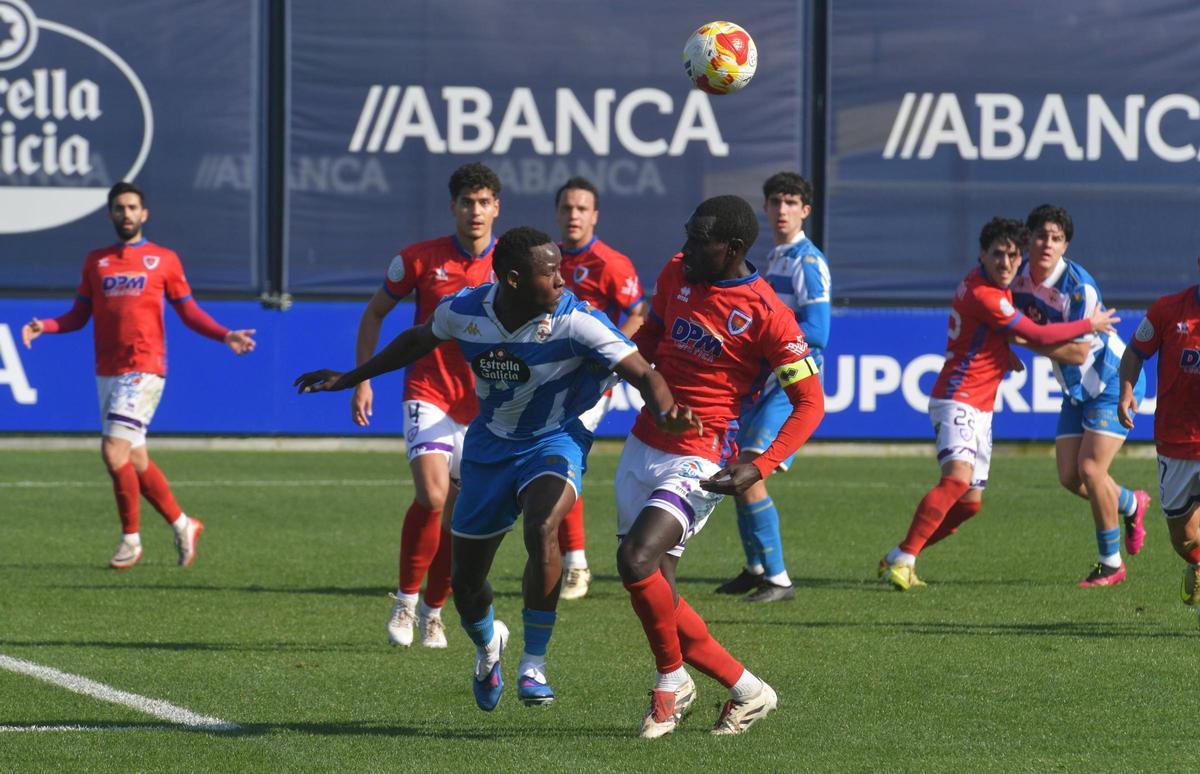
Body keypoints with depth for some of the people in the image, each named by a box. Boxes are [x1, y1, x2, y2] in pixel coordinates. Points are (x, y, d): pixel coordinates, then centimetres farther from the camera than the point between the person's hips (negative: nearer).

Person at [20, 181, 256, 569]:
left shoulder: (164, 259, 4)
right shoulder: (96, 261, 14)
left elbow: (189, 312, 8)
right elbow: (79, 315, 13)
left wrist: (225, 336, -6)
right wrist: (43, 327, -4)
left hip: (144, 369, -5)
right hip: (107, 372, 5)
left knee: (114, 449, -16)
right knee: (134, 459, 7)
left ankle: (131, 538, -4)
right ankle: (182, 525, 23)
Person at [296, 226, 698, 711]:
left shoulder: (575, 321, -24)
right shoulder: (464, 311, -14)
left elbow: (642, 373, -27)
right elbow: (417, 342, 8)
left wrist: (665, 411, -50)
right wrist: (349, 379, 15)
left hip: (554, 441, -4)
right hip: (490, 447, 4)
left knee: (541, 529, -35)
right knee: (465, 582, 10)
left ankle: (534, 663, -21)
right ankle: (487, 644, 47)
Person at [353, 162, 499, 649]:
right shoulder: (419, 259, -3)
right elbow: (375, 312, 9)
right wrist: (362, 379, 2)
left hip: (483, 406, 2)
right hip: (428, 395, -2)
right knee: (432, 495, -22)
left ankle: (433, 610, 25)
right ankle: (405, 600, -5)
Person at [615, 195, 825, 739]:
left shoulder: (767, 315, -15)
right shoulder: (677, 275, 5)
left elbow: (810, 403, -11)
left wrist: (760, 469, -22)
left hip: (699, 463, -7)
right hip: (643, 447, 7)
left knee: (637, 563, -24)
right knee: (654, 593, 4)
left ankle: (671, 681, -1)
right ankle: (744, 688, 16)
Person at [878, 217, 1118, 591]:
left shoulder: (990, 284, 10)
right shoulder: (983, 295, -20)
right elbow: (1039, 336, -14)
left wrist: (1006, 353, 14)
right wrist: (1089, 325, -2)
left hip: (981, 409, 10)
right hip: (958, 400, -10)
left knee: (970, 502, 6)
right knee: (958, 477, -30)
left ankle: (897, 558, 15)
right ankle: (904, 559, -31)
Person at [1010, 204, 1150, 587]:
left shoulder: (1079, 288, -26)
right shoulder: (1022, 277, -4)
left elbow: (1079, 351, -26)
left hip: (1112, 382, -8)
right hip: (1078, 390, 8)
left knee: (1090, 469, -14)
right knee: (1069, 476, 4)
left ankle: (1111, 563, 0)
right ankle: (1131, 505, 34)